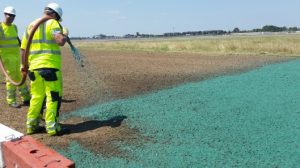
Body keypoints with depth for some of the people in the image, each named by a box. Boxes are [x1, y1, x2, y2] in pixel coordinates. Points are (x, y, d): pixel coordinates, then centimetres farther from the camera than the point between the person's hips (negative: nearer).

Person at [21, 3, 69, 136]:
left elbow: (23, 48, 18)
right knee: (53, 97, 0)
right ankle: (52, 127, 3)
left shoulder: (31, 25, 17)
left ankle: (31, 126, 21)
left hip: (34, 67, 7)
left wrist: (24, 65, 28)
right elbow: (60, 41, -21)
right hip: (50, 66, -7)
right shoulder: (52, 23, -4)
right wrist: (65, 35, 0)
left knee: (37, 97, 16)